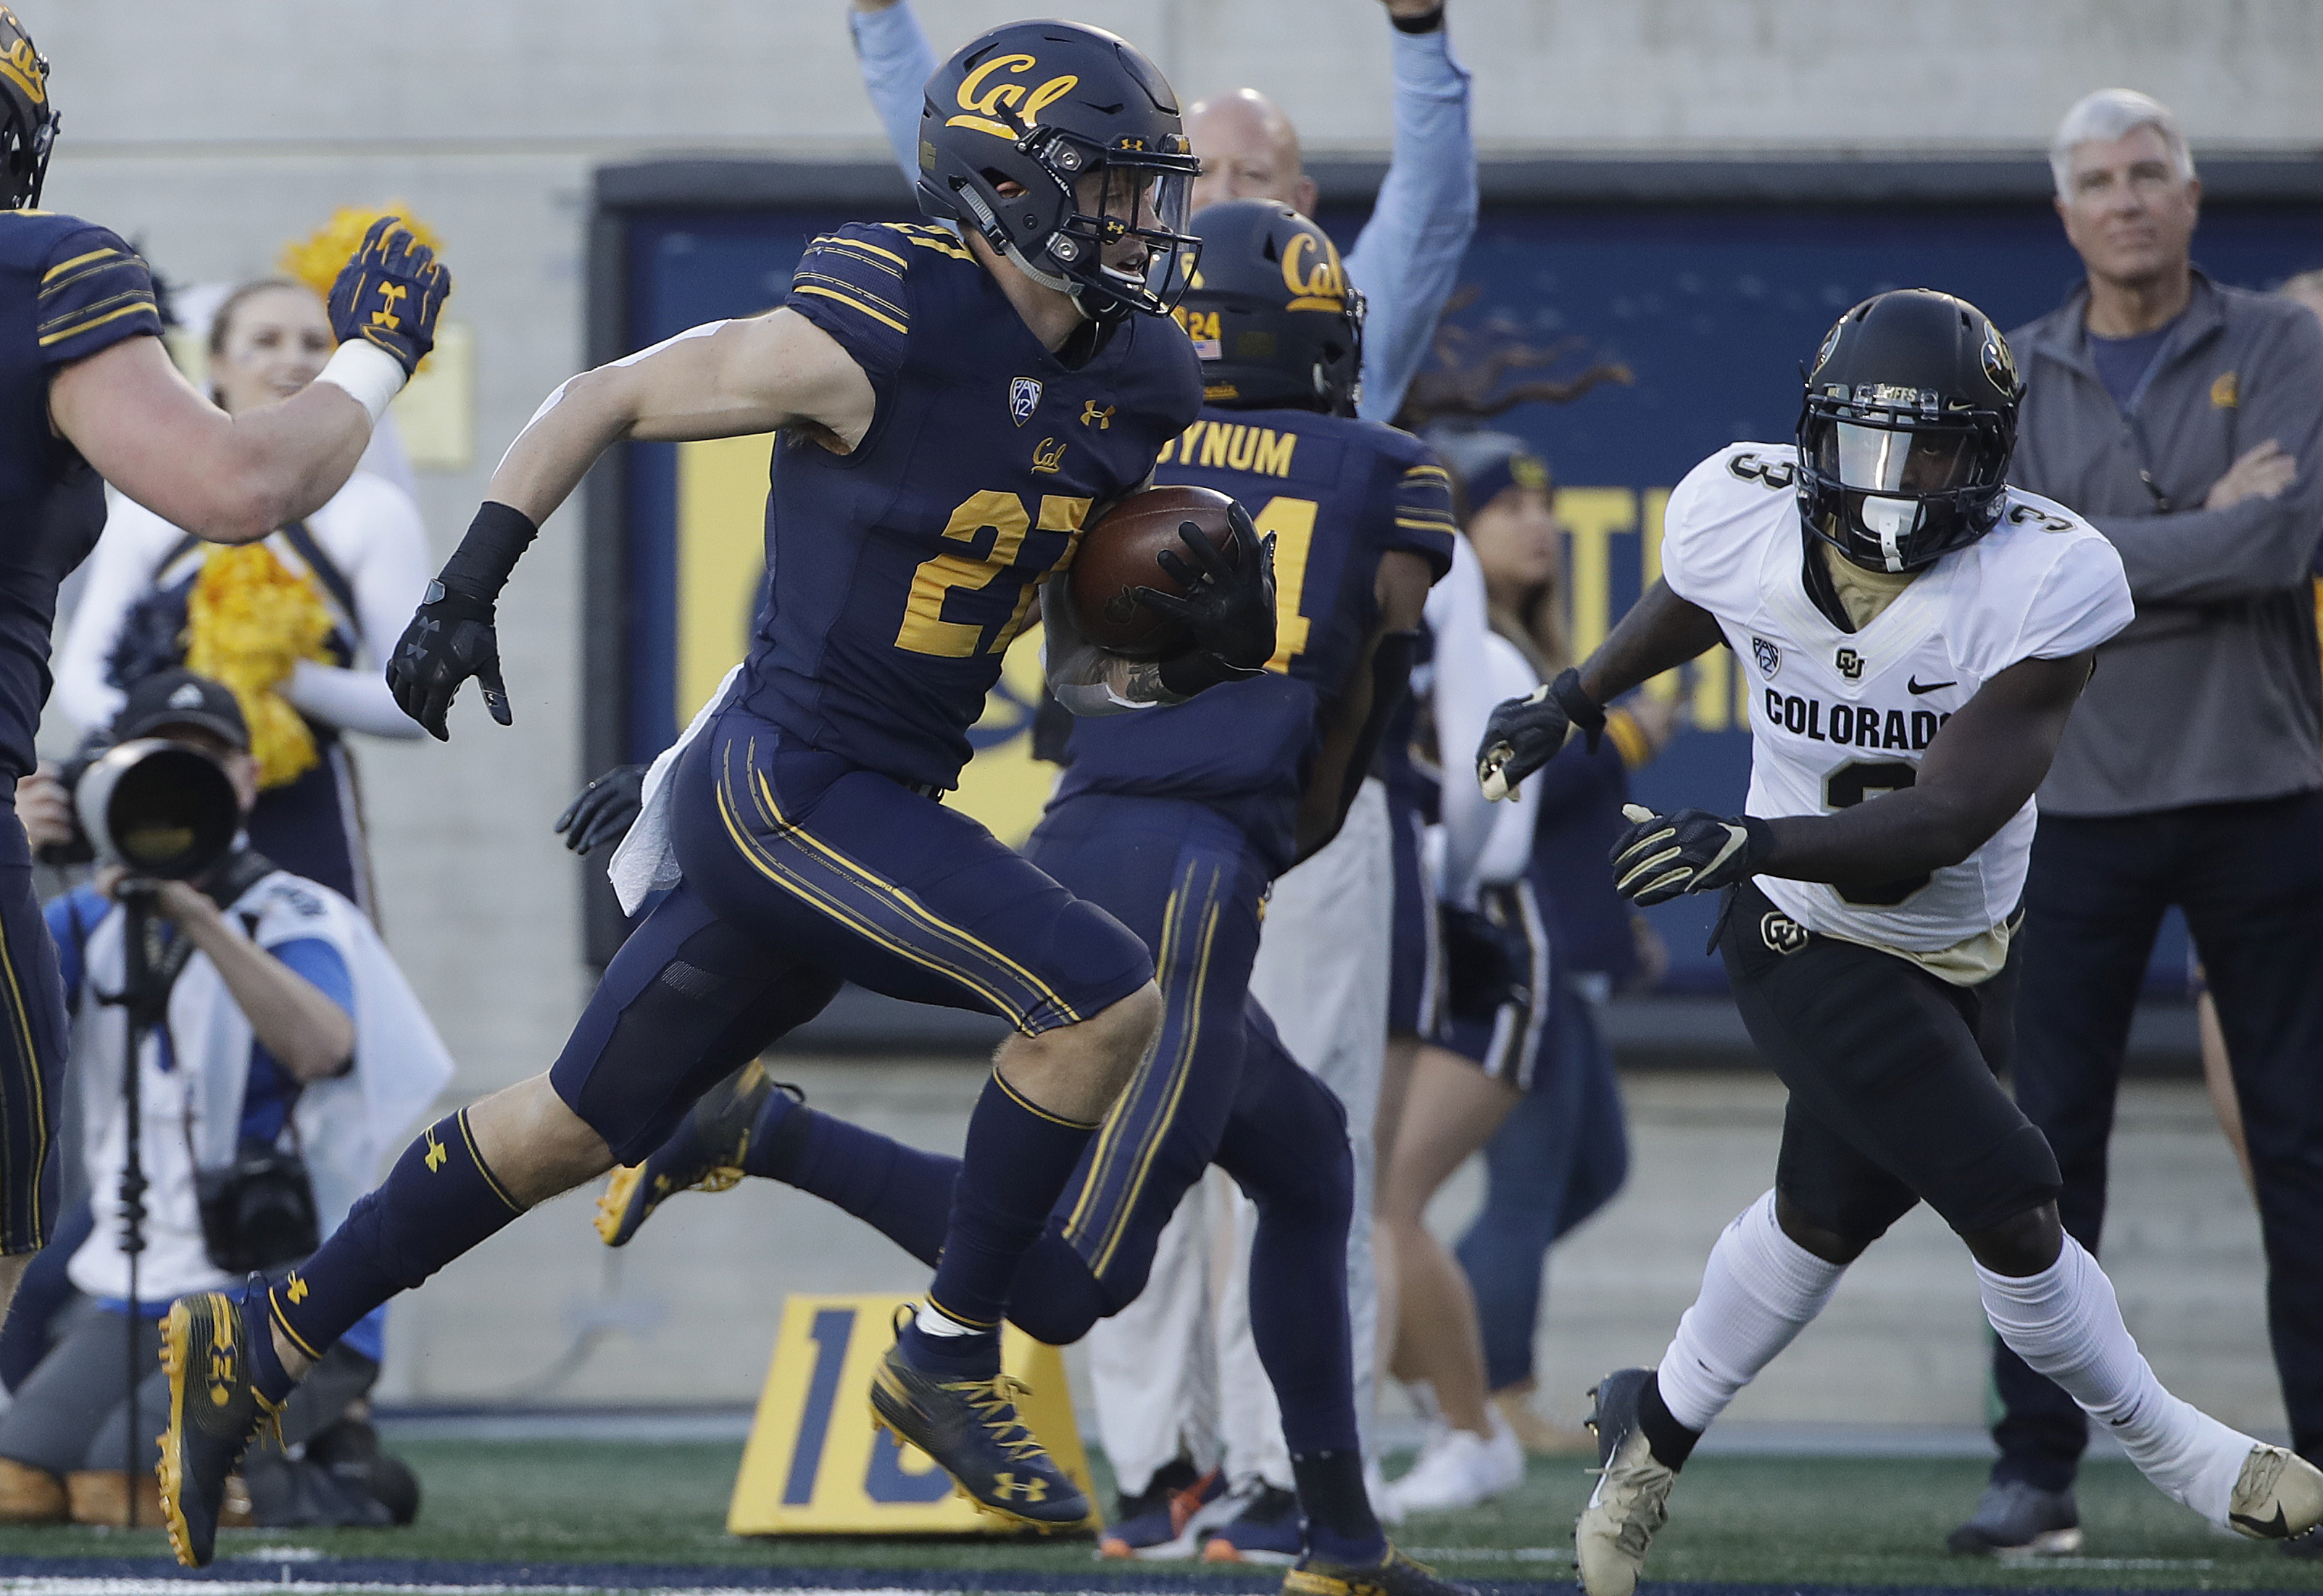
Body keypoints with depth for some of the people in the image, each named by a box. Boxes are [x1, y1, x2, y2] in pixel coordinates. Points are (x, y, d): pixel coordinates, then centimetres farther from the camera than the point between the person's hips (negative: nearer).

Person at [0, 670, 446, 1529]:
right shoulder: (96, 920, 9)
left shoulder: (295, 915, -7)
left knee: (119, 1489, -21)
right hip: (132, 1300, 6)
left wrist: (193, 913, -37)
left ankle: (333, 1469, 4)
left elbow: (323, 1048, -28)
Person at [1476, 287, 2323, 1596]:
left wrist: (1750, 843, -44)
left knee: (1829, 1215, 20)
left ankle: (1657, 1435, 45)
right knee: (2013, 1211, -10)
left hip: (1967, 945, 2)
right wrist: (1572, 701, 19)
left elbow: (1942, 823, -32)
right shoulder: (1744, 519, -20)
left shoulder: (2041, 582, -27)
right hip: (1818, 950, -2)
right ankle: (2173, 1452, 15)